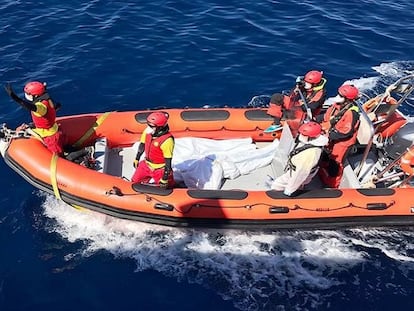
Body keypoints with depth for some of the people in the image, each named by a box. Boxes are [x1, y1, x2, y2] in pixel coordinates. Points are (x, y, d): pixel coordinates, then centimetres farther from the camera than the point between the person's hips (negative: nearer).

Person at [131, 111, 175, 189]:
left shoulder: (167, 140, -32)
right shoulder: (147, 131, -11)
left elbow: (168, 162, -25)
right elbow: (142, 145, 9)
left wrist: (165, 178, -21)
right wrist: (137, 159, 18)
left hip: (160, 169, -6)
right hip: (146, 165, 6)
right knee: (135, 182, 13)